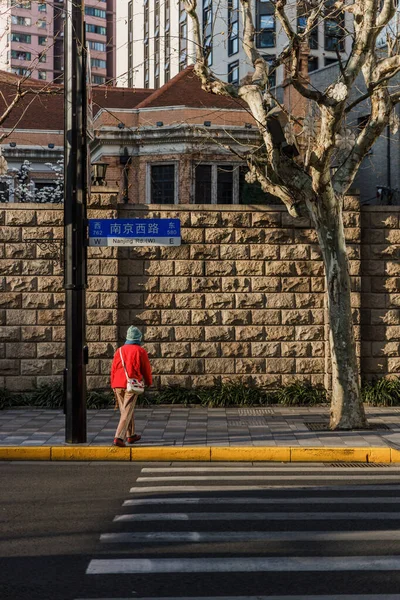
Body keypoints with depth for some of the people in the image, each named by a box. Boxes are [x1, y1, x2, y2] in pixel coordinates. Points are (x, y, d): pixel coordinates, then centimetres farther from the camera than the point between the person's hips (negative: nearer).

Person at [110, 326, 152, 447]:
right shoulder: (140, 351, -3)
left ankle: (131, 435, 29)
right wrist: (149, 382, 21)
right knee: (127, 412, -5)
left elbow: (113, 369, 9)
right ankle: (118, 438, -16)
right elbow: (146, 369, 3)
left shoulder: (119, 350, 9)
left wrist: (113, 386, 18)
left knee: (126, 410, 18)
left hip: (118, 384, 5)